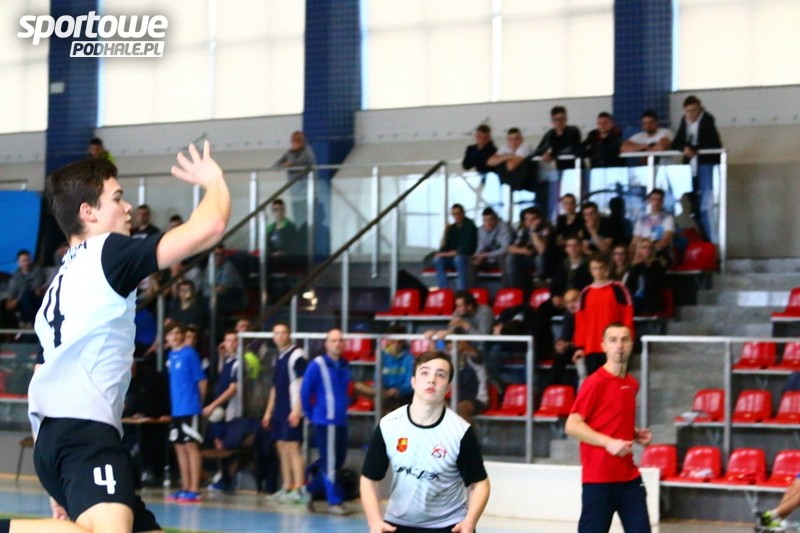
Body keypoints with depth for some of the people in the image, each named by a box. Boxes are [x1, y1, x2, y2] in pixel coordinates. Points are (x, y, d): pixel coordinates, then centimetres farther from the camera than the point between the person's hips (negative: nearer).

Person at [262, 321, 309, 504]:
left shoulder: (297, 355, -9)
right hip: (279, 411, 9)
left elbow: (301, 384, -14)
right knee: (282, 448, 10)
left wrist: (297, 410, -20)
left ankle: (299, 490, -9)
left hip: (292, 412, -9)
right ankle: (286, 489, 15)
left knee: (292, 447, -10)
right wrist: (269, 411, 21)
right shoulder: (278, 358, 17)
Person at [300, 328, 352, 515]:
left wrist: (344, 405, 14)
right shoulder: (317, 365, -11)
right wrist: (310, 414, -2)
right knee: (330, 463, -3)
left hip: (340, 420, 8)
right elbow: (305, 391, -9)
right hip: (325, 421, -8)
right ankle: (334, 502, 4)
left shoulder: (344, 366, 10)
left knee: (337, 461, 12)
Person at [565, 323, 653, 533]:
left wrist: (636, 435, 6)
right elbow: (572, 426, -14)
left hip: (629, 476, 7)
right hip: (598, 478, -7)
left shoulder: (632, 384, 12)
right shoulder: (595, 383, -10)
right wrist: (608, 442, -22)